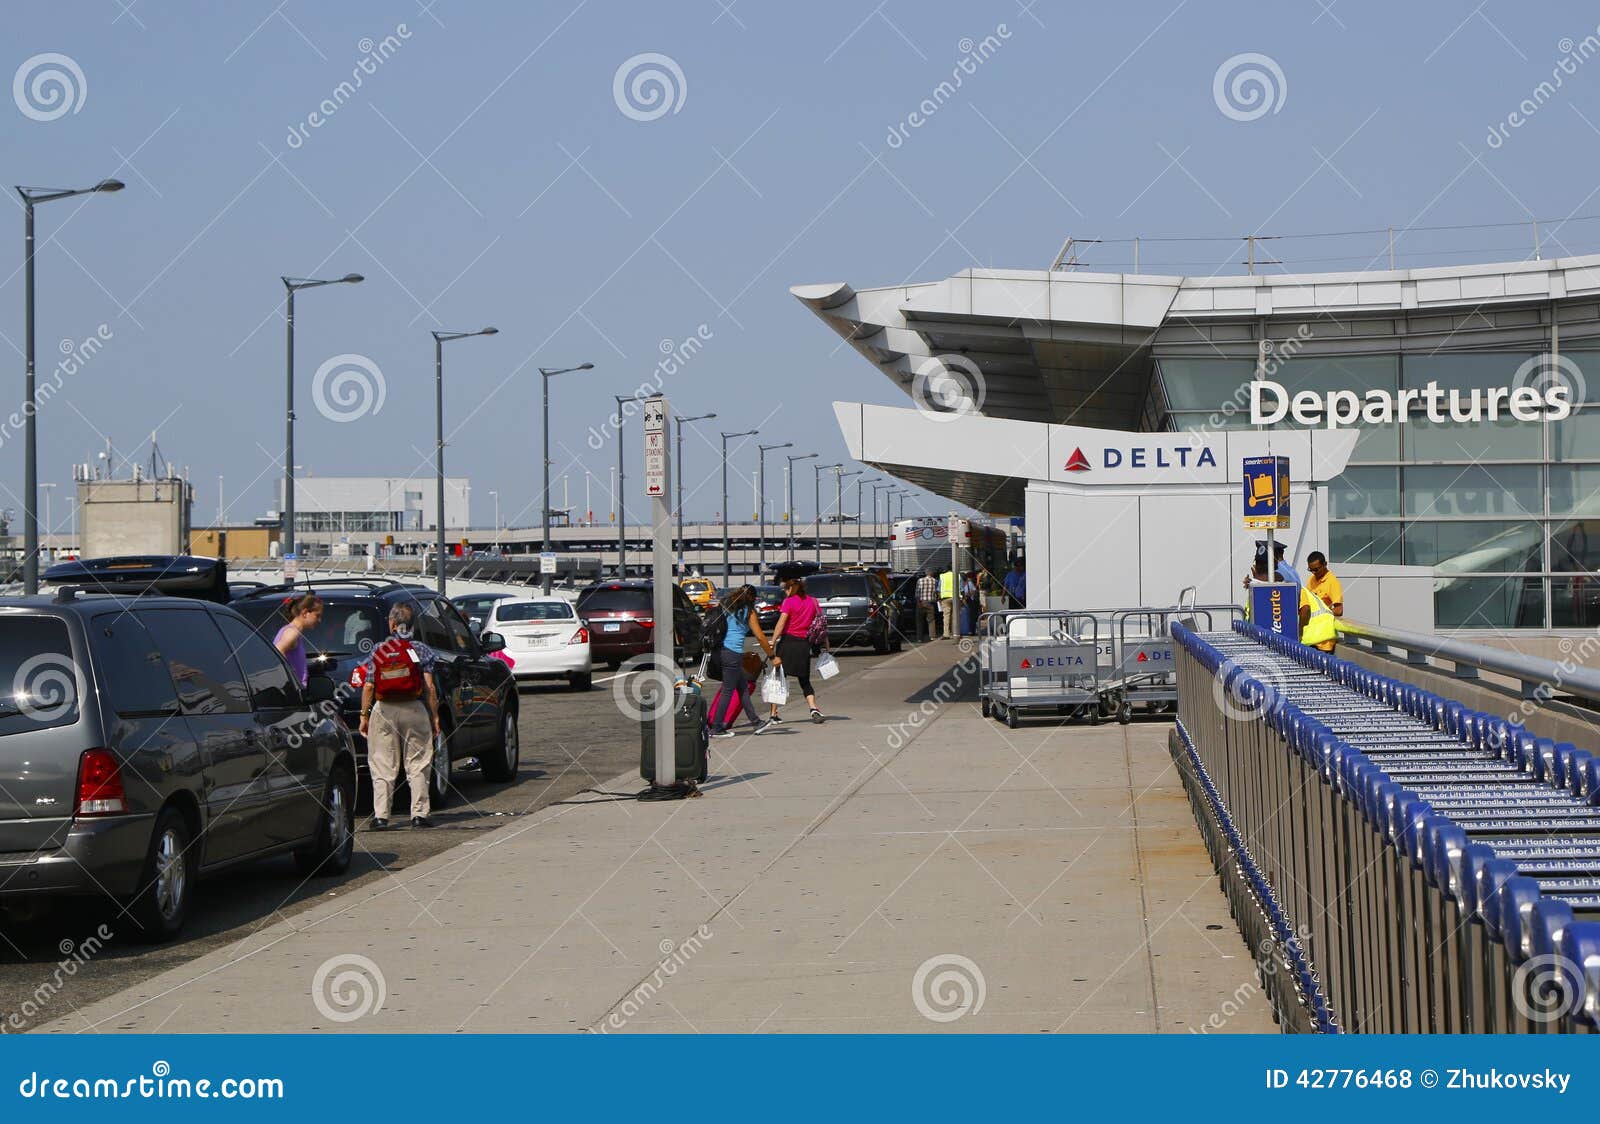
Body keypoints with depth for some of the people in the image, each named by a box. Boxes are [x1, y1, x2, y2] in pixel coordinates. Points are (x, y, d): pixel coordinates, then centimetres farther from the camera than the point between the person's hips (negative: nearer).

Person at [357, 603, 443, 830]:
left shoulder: (377, 651, 3)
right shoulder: (422, 650, 1)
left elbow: (368, 687, 1)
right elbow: (429, 687, -3)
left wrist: (364, 715, 8)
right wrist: (434, 717, 2)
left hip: (383, 710, 0)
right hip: (414, 709, 0)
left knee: (382, 767, 4)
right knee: (417, 765, 7)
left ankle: (380, 816, -1)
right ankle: (419, 814, 3)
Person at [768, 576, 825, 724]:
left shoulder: (789, 601, -5)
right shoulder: (813, 601, 8)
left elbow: (781, 623, -14)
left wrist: (772, 644, -18)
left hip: (788, 641, -4)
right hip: (804, 644, 4)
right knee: (804, 681, 13)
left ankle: (773, 714, 3)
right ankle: (814, 709, -7)